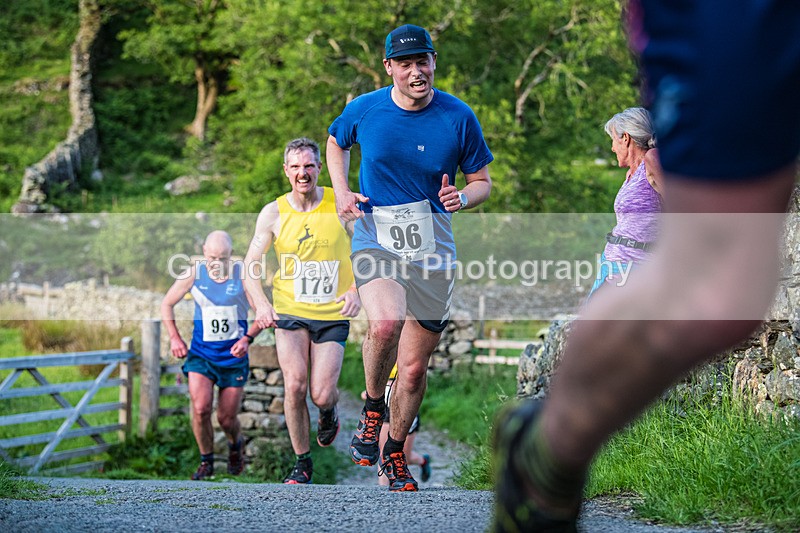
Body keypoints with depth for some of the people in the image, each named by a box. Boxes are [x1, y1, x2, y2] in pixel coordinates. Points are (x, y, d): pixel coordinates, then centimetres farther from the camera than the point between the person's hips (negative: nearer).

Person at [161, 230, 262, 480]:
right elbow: (167, 303, 8)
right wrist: (174, 338, -1)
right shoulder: (194, 274, -5)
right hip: (201, 354, 1)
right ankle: (206, 462, 4)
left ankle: (236, 447, 39)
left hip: (233, 356, -1)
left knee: (227, 418, 3)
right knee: (200, 408, -18)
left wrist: (247, 338, -17)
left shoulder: (243, 275, -9)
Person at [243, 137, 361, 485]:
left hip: (333, 315, -1)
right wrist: (261, 304, -17)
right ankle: (302, 463, 6)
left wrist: (358, 290, -14)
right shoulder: (273, 213, -2)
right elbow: (250, 266, 1)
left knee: (321, 394, -8)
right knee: (295, 387, -14)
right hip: (290, 312, 1)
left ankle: (329, 411, 31)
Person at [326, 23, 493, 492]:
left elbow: (483, 182, 6)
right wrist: (342, 192, 3)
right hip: (375, 238, -1)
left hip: (433, 248, 1)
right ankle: (372, 410, -5)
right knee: (386, 322, -32)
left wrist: (463, 198, -17)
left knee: (415, 367, 6)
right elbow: (336, 143, 20)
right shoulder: (364, 110, -2)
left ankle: (394, 451, 30)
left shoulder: (458, 117, -4)